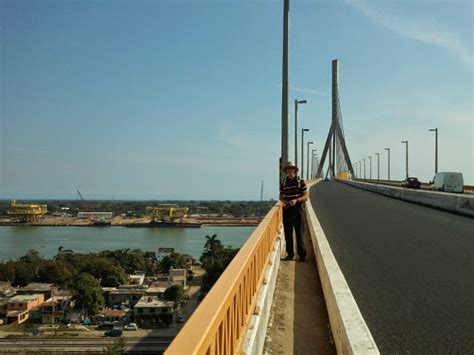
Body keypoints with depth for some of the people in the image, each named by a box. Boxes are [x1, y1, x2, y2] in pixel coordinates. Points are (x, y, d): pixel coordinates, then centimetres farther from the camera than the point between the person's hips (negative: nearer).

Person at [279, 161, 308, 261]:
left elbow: (306, 196, -2)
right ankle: (290, 254, 16)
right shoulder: (283, 182, 8)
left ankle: (302, 254, 7)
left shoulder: (300, 181, 0)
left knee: (299, 233, -2)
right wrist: (283, 201, -7)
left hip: (298, 209, -3)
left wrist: (296, 200, -18)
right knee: (288, 233, 6)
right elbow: (281, 196, 16)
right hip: (287, 210, 3)